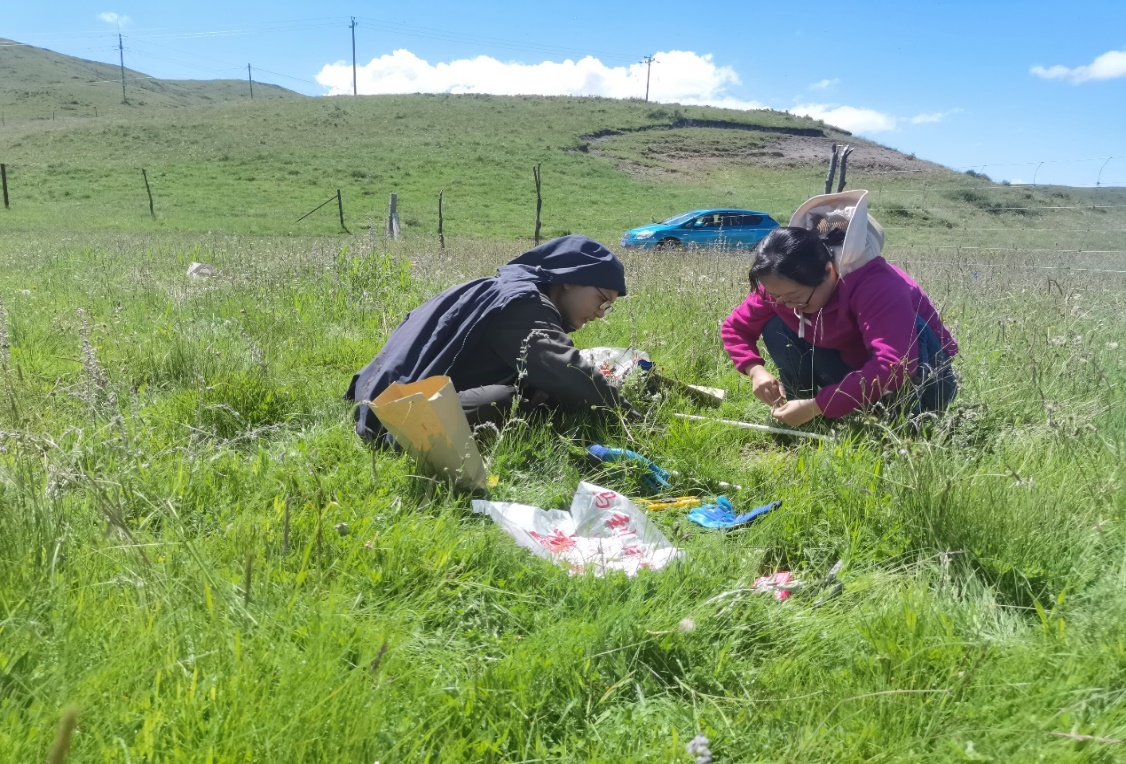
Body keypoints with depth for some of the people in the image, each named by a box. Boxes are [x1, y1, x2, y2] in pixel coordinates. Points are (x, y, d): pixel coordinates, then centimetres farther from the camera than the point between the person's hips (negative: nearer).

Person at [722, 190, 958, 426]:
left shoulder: (873, 284, -35)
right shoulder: (781, 286, -17)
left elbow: (895, 366, -46)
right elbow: (735, 327, -5)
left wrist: (816, 406, -45)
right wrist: (756, 370, -25)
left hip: (923, 383, -5)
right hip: (859, 377, 5)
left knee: (908, 327, -38)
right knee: (775, 329, -14)